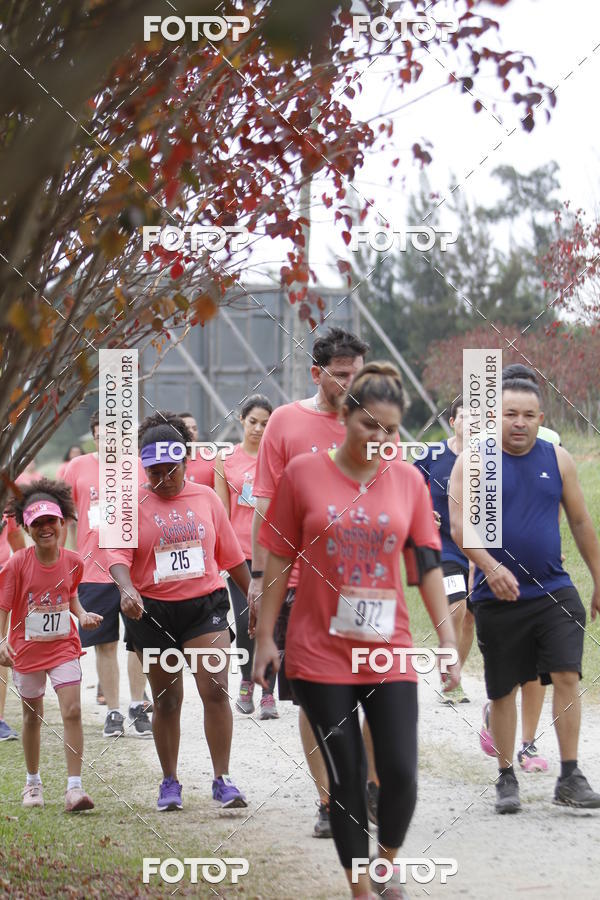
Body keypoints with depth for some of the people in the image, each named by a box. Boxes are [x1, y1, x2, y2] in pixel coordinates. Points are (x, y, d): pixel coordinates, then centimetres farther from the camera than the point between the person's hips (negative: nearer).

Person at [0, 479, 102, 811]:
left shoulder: (72, 561, -5)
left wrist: (82, 615, -3)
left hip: (63, 646, 1)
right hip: (27, 648, -1)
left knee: (72, 711, -13)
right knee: (32, 717, 13)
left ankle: (74, 787, -13)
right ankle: (33, 782, 33)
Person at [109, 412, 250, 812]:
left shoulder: (207, 498, 7)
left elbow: (231, 555, 15)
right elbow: (118, 554, -11)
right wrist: (127, 590, -30)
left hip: (205, 604, 0)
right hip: (153, 611, 0)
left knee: (216, 689, -13)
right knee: (167, 699, 8)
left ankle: (223, 779, -6)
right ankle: (170, 782, 21)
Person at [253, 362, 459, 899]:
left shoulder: (408, 480, 3)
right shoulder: (303, 473, -3)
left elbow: (429, 564, 6)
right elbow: (279, 560, 2)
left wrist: (448, 639, 3)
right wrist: (265, 637, 2)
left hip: (388, 652, 1)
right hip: (321, 654, -1)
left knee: (400, 774, -6)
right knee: (346, 778, 2)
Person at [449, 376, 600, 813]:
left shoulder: (558, 460, 6)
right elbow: (459, 523, -12)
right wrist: (492, 567, -27)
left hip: (554, 591, 1)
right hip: (497, 596, -1)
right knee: (503, 690, 6)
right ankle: (507, 778, 21)